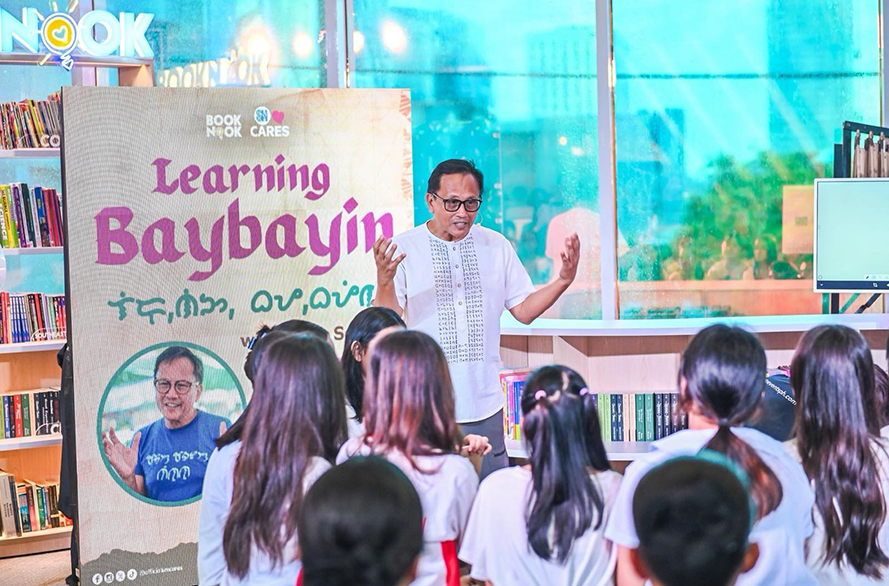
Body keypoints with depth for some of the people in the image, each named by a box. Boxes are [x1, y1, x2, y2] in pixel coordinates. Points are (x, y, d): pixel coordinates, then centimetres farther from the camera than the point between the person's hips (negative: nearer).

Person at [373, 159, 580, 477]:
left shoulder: (497, 247, 8)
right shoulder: (403, 249, -3)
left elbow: (523, 310, 10)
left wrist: (563, 280, -4)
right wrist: (384, 281, -27)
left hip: (484, 408, 3)